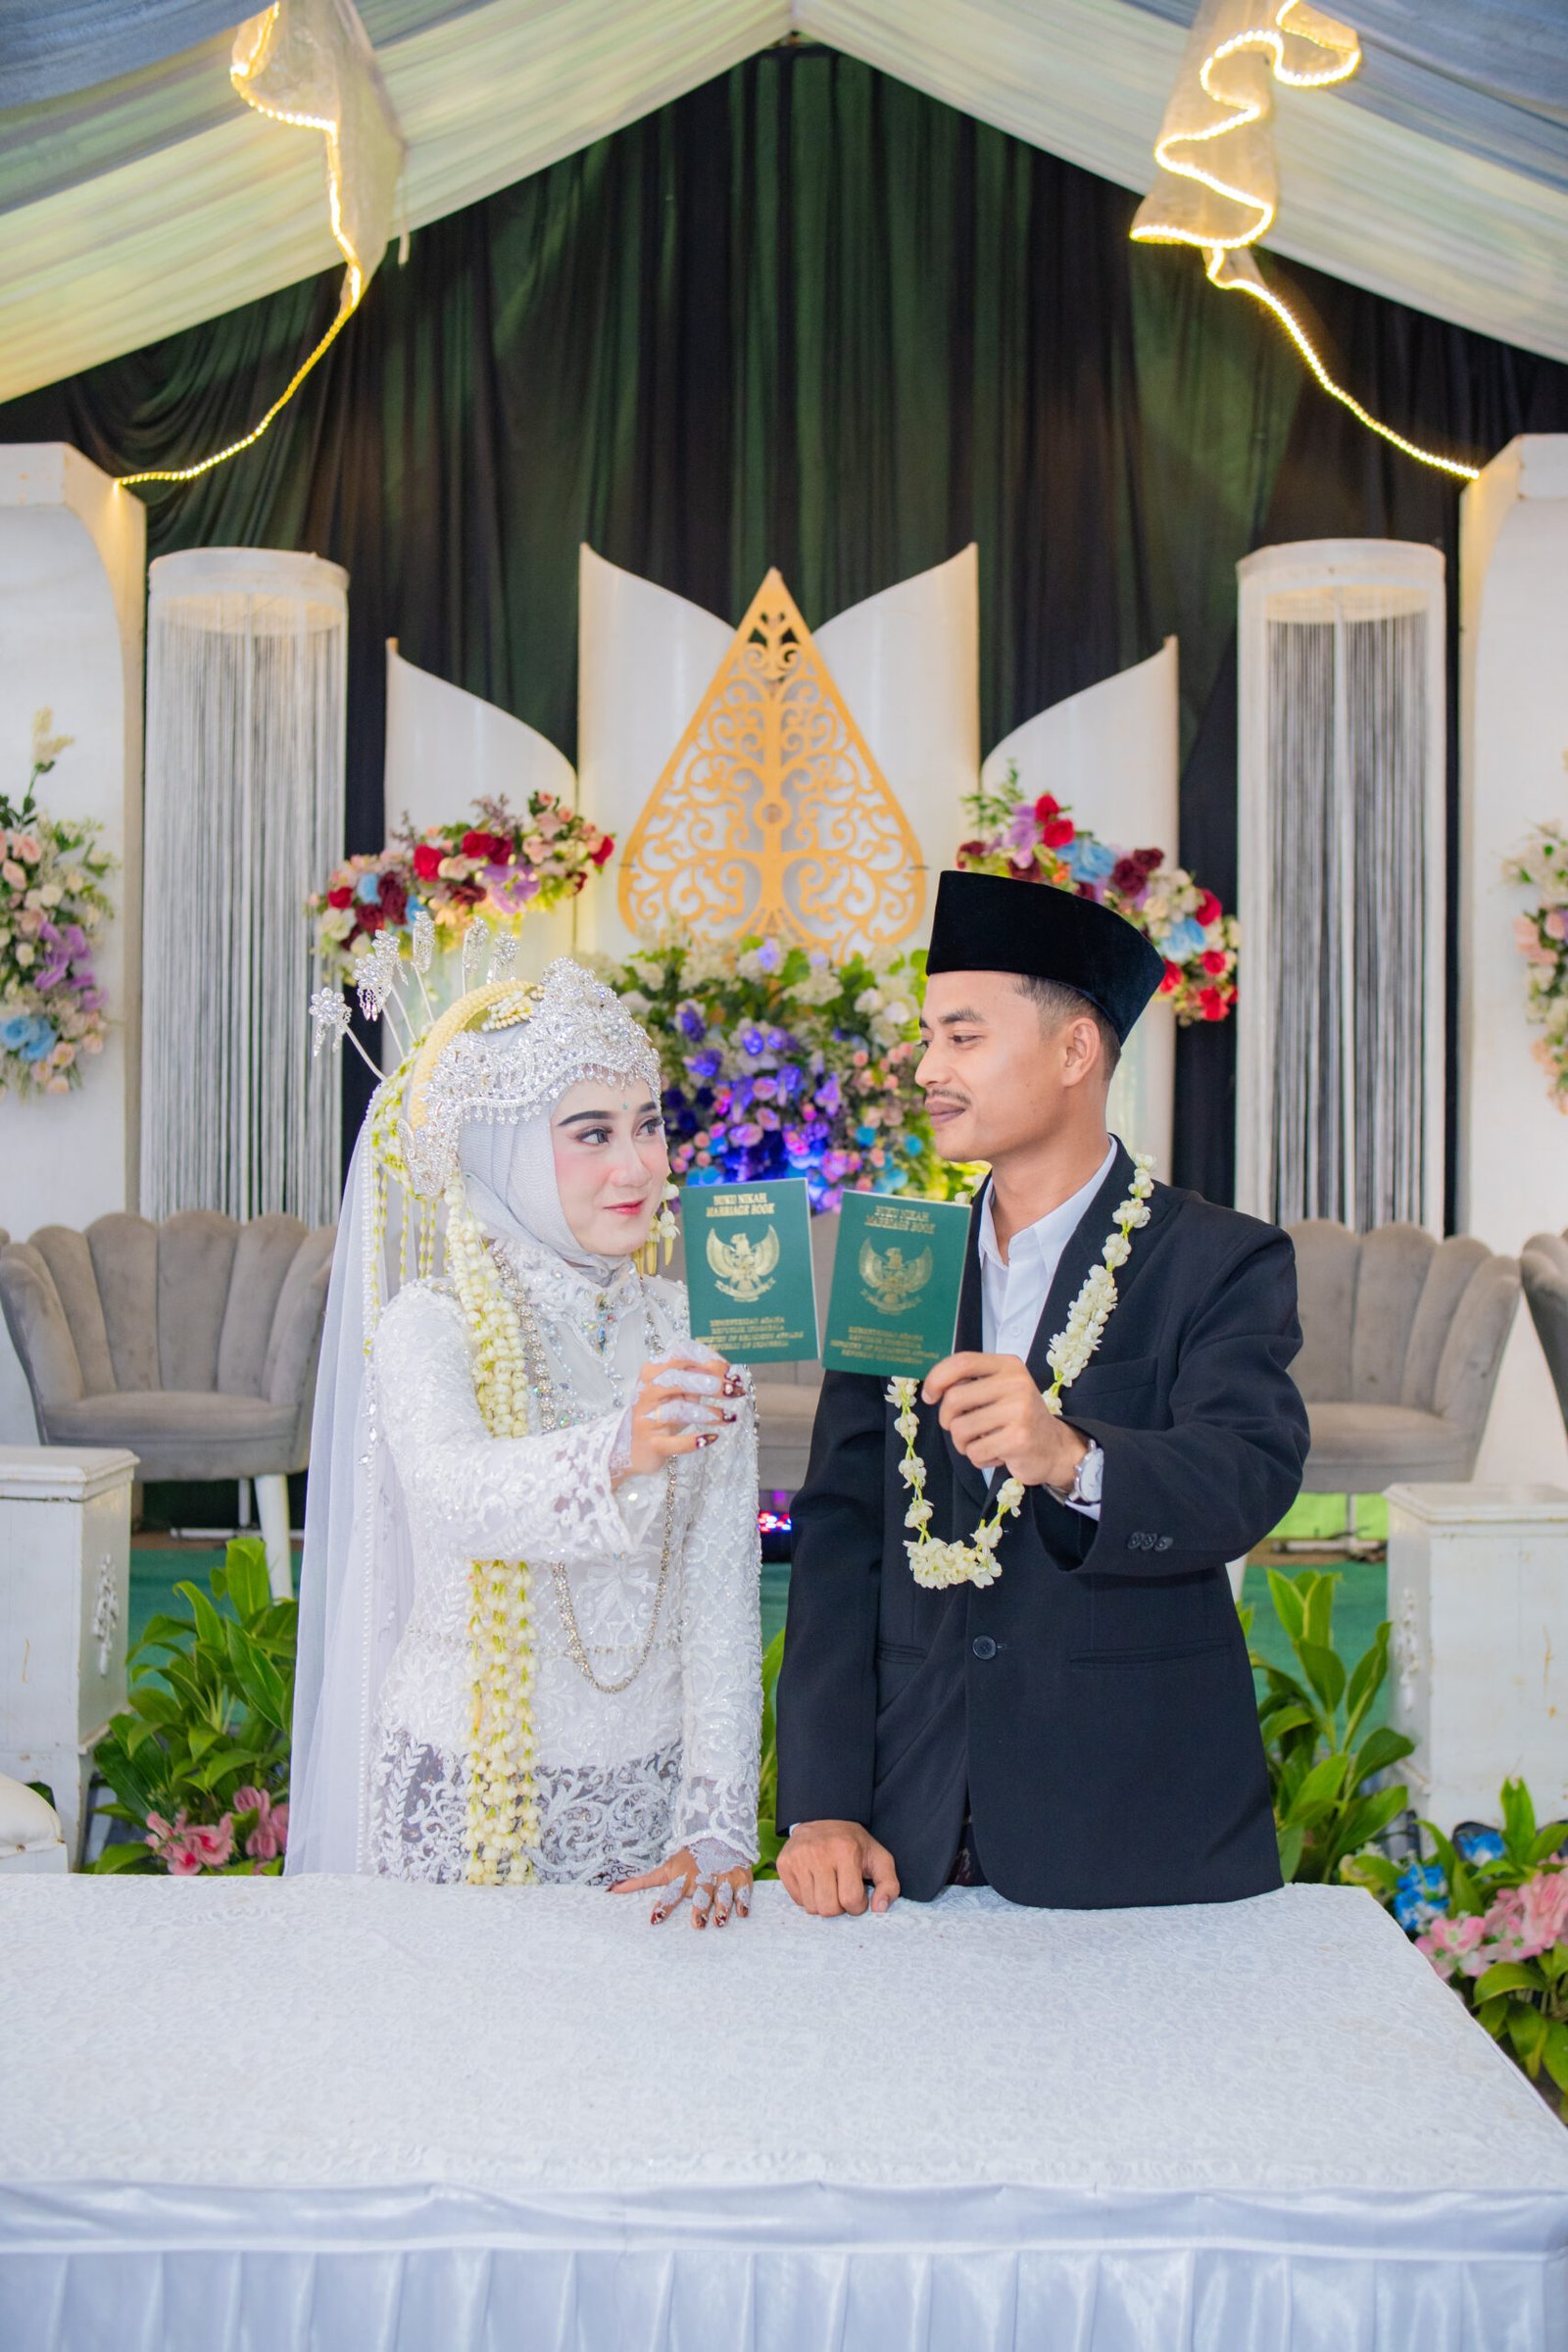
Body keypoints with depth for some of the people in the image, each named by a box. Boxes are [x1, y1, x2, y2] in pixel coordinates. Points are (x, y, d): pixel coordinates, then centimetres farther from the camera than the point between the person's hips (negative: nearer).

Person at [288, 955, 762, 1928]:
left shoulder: (695, 1334, 0)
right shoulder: (428, 1327, -10)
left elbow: (722, 1596, -4)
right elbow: (456, 1496, -31)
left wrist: (720, 1829, -13)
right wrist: (616, 1454, -50)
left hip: (649, 1793, 3)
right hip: (462, 1796, -3)